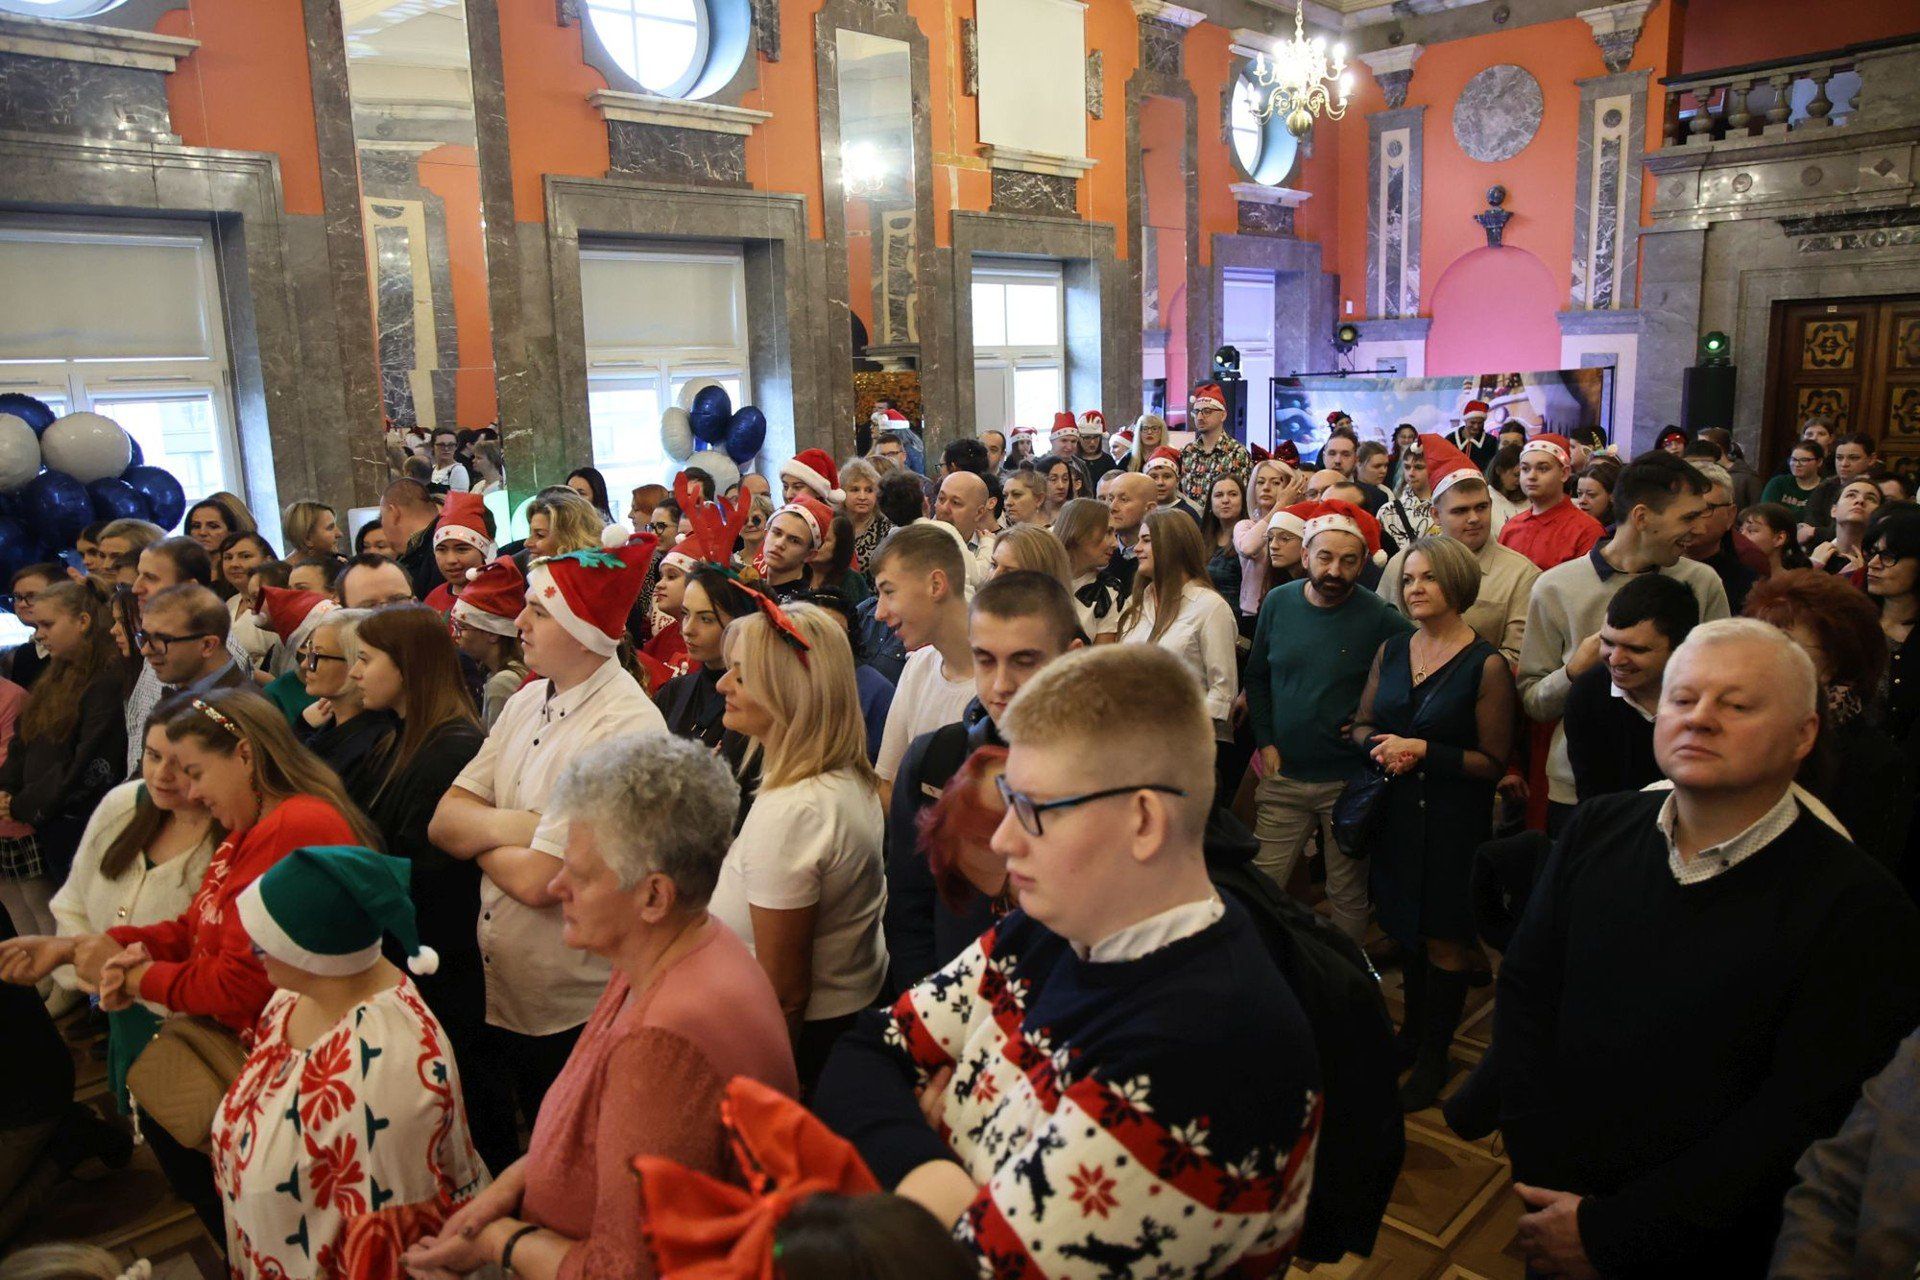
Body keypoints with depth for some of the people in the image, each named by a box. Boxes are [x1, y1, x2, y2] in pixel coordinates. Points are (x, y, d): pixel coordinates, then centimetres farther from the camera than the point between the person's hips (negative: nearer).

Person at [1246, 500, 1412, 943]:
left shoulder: (1380, 619, -10)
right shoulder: (1278, 602, 1)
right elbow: (1257, 677, 11)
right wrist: (1265, 742, 3)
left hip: (1349, 780, -2)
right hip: (1282, 775, 3)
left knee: (1348, 893, 11)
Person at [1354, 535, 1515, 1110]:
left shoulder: (1486, 665, -12)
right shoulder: (1391, 650, 5)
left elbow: (1494, 762, -11)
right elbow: (1362, 725, 10)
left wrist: (1424, 751, -21)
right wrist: (1382, 747, -11)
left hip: (1453, 821, -5)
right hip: (1395, 814, 5)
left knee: (1444, 940, 5)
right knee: (1407, 932, 16)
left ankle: (1433, 1059, 20)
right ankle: (1410, 1034, 35)